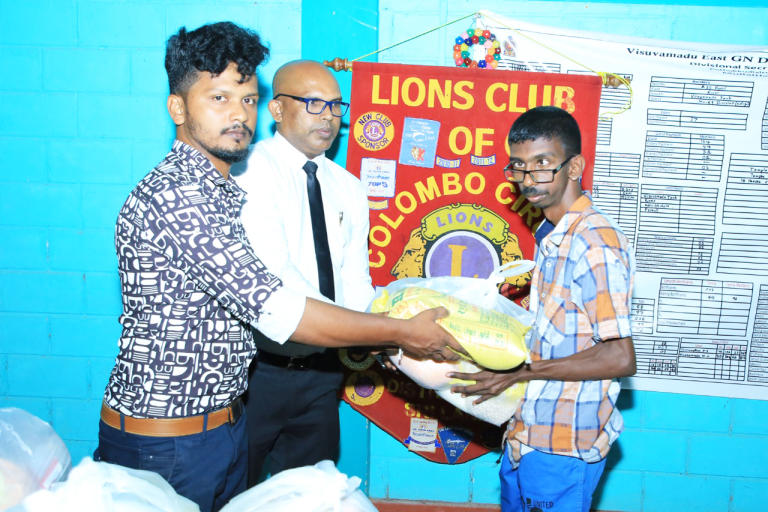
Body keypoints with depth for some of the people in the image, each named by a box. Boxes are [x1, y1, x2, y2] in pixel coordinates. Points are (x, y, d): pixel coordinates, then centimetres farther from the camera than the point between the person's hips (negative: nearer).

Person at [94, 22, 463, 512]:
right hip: (163, 442, -9)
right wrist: (401, 333, -20)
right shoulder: (171, 196, -23)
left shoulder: (228, 191, 9)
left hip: (225, 420, 9)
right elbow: (272, 307, -28)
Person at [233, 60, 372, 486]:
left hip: (321, 369, 6)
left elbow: (355, 283, 5)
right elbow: (274, 275, -25)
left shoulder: (349, 189, 8)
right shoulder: (250, 172, -14)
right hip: (256, 368, -6)